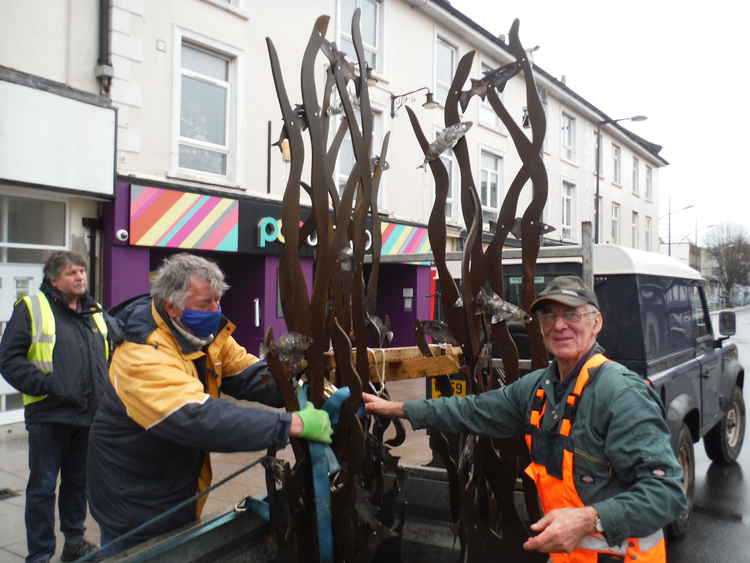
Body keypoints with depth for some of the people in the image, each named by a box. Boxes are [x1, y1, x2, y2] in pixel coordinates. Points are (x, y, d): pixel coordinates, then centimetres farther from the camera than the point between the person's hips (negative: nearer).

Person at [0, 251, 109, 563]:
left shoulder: (94, 313, 13)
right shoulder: (31, 308, -5)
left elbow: (109, 358, 23)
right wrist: (46, 385, -19)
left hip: (89, 416, 5)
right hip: (49, 416, -5)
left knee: (78, 482, 17)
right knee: (43, 487, 4)